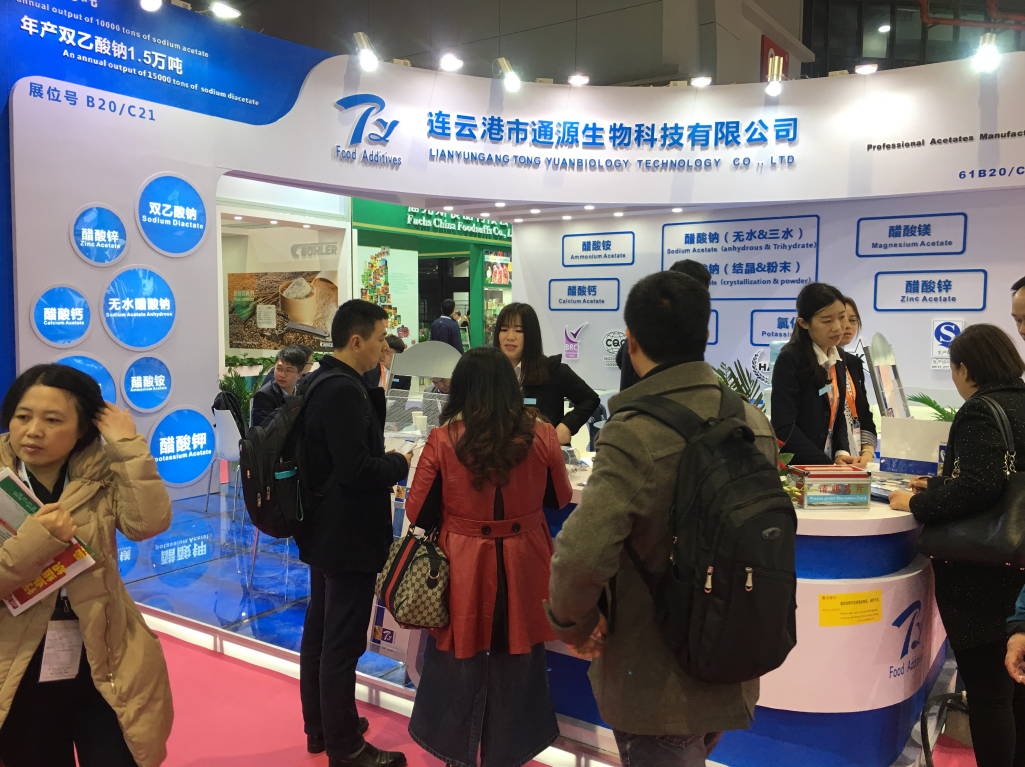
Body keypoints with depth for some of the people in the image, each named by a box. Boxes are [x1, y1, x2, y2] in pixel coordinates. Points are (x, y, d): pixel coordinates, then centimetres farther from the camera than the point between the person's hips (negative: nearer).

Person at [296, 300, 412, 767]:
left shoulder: (316, 383, 7)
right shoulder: (345, 392, -24)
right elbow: (356, 470, -27)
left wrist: (376, 390, 5)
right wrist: (403, 464, -13)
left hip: (321, 531, 10)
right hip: (349, 536, -10)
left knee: (319, 631, 20)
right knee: (343, 644, 2)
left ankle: (319, 727, 36)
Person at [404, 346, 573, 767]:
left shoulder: (443, 440, -13)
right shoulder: (541, 436, -9)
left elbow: (418, 514, -5)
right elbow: (560, 497, 6)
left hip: (462, 568, -1)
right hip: (522, 570, 1)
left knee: (459, 668, 16)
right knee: (514, 668, 17)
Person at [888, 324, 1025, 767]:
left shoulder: (980, 411, -17)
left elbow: (979, 487, -28)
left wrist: (916, 504, -15)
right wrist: (937, 488, 21)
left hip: (980, 573, -9)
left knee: (986, 690, 1)